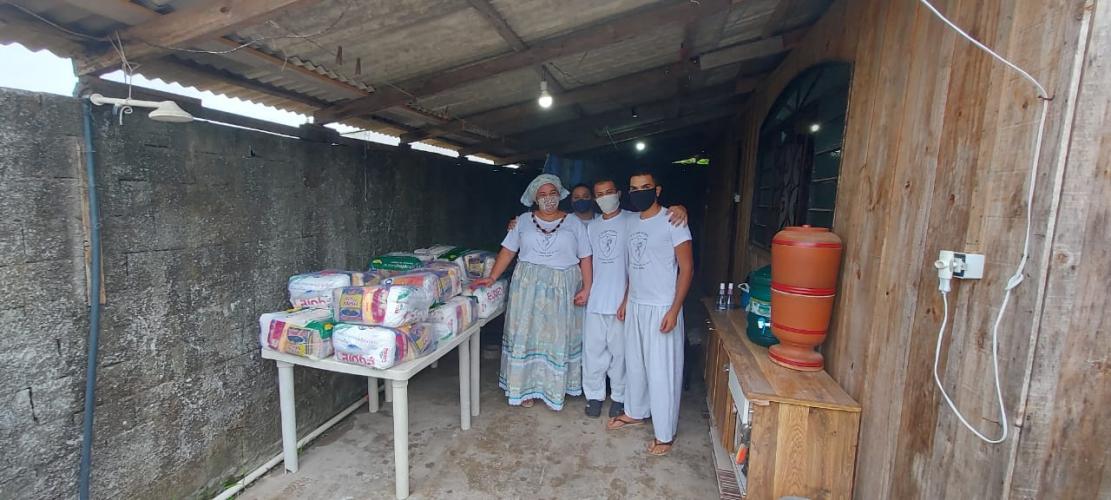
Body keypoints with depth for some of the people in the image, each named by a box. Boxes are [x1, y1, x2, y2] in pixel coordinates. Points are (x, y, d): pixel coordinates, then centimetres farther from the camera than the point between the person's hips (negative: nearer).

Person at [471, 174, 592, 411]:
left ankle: (556, 389, 20)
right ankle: (526, 387, 18)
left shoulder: (574, 223, 3)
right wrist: (492, 277, -4)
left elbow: (585, 258, 1)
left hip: (562, 289, 0)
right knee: (526, 335, 4)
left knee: (559, 337, 5)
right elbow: (508, 251, 5)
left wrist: (586, 289, -8)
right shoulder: (523, 221, 7)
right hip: (528, 286, 1)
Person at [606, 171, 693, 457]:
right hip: (635, 306, 7)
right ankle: (636, 412, 38)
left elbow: (686, 268, -13)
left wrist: (674, 310, -18)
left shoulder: (672, 222, -12)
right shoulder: (630, 223, 8)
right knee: (634, 363, 18)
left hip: (662, 308, -7)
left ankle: (665, 434, 15)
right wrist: (626, 300, 16)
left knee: (662, 371, 0)